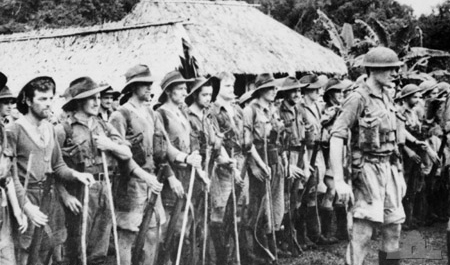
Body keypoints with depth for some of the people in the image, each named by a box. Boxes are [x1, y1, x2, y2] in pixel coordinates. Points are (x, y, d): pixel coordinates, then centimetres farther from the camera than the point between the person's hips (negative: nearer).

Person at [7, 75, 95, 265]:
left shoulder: (50, 129, 9)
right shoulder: (13, 130, -10)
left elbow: (57, 165, 11)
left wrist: (76, 174, -10)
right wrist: (26, 205, -18)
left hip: (50, 200, 6)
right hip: (25, 200, -6)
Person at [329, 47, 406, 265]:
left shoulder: (385, 98, 11)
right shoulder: (358, 98, -13)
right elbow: (336, 137, -20)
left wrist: (398, 174, 18)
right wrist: (339, 181, -26)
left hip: (387, 168, 8)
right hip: (367, 170, -8)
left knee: (394, 228, 12)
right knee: (362, 232, -8)